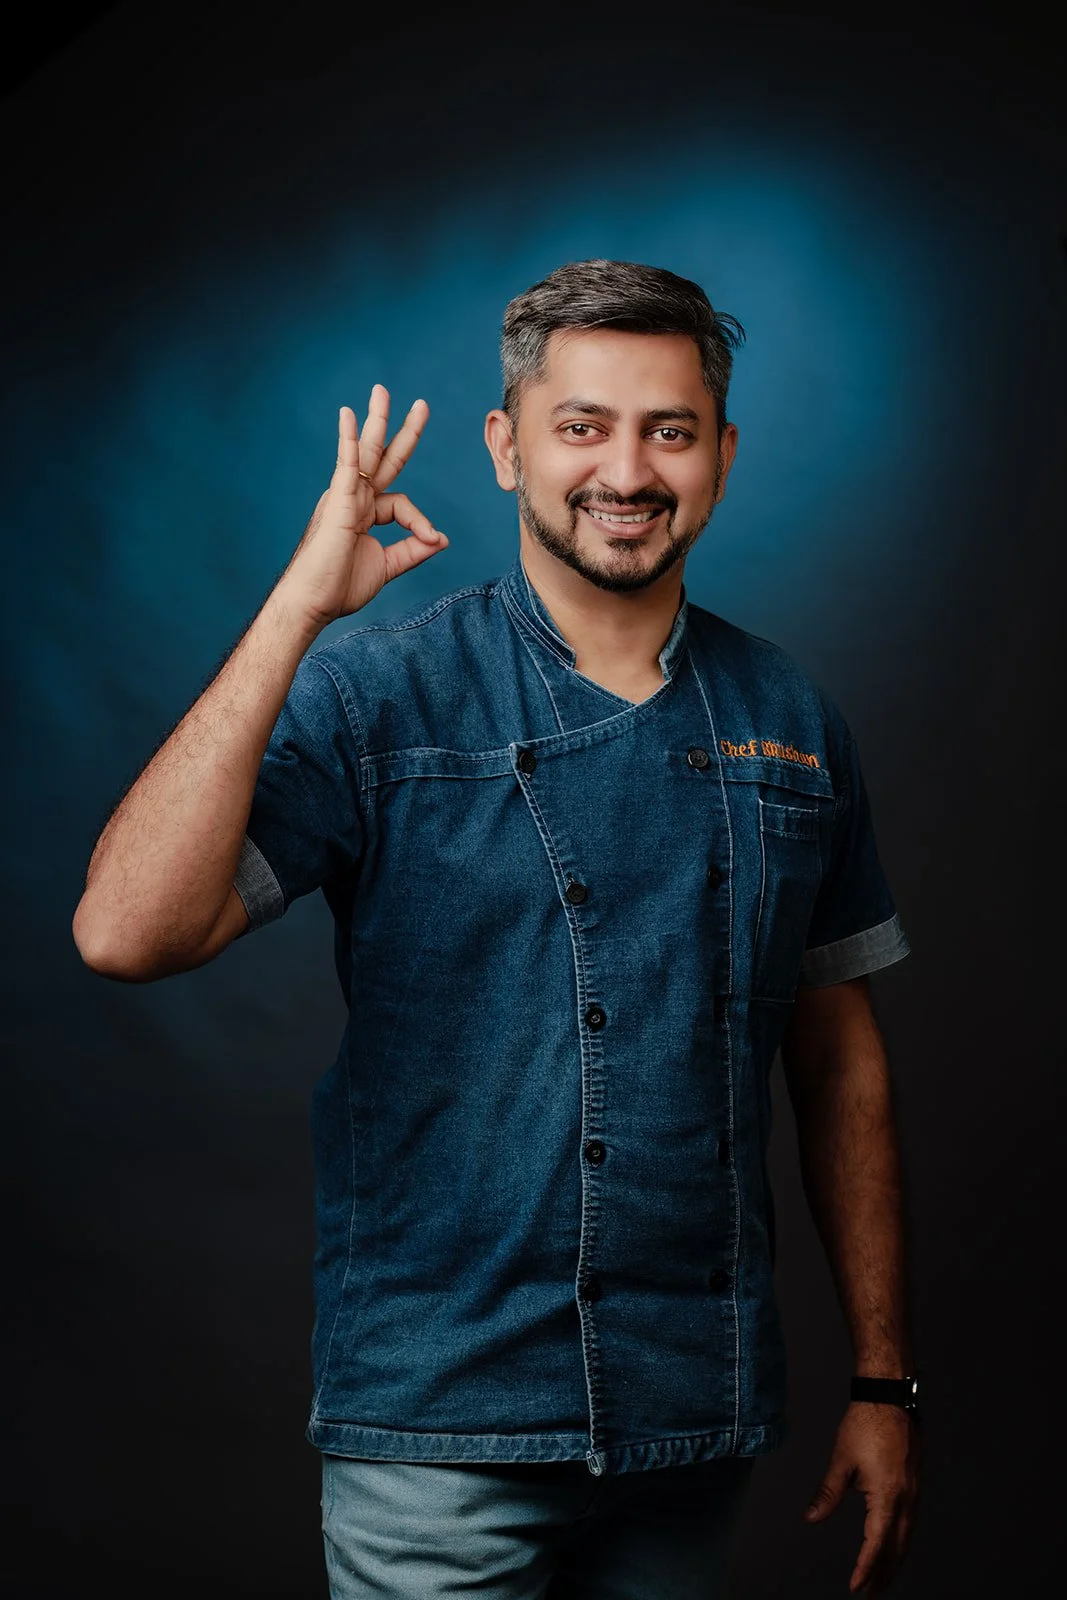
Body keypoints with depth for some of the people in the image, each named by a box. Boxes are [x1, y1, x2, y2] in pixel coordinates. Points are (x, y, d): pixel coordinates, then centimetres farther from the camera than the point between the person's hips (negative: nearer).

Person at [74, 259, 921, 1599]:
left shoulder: (791, 728, 6)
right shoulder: (379, 696, -7)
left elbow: (840, 1062, 11)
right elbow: (126, 933, -21)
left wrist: (883, 1382, 10)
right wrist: (297, 611, -23)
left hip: (698, 1426, 4)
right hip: (443, 1426, -3)